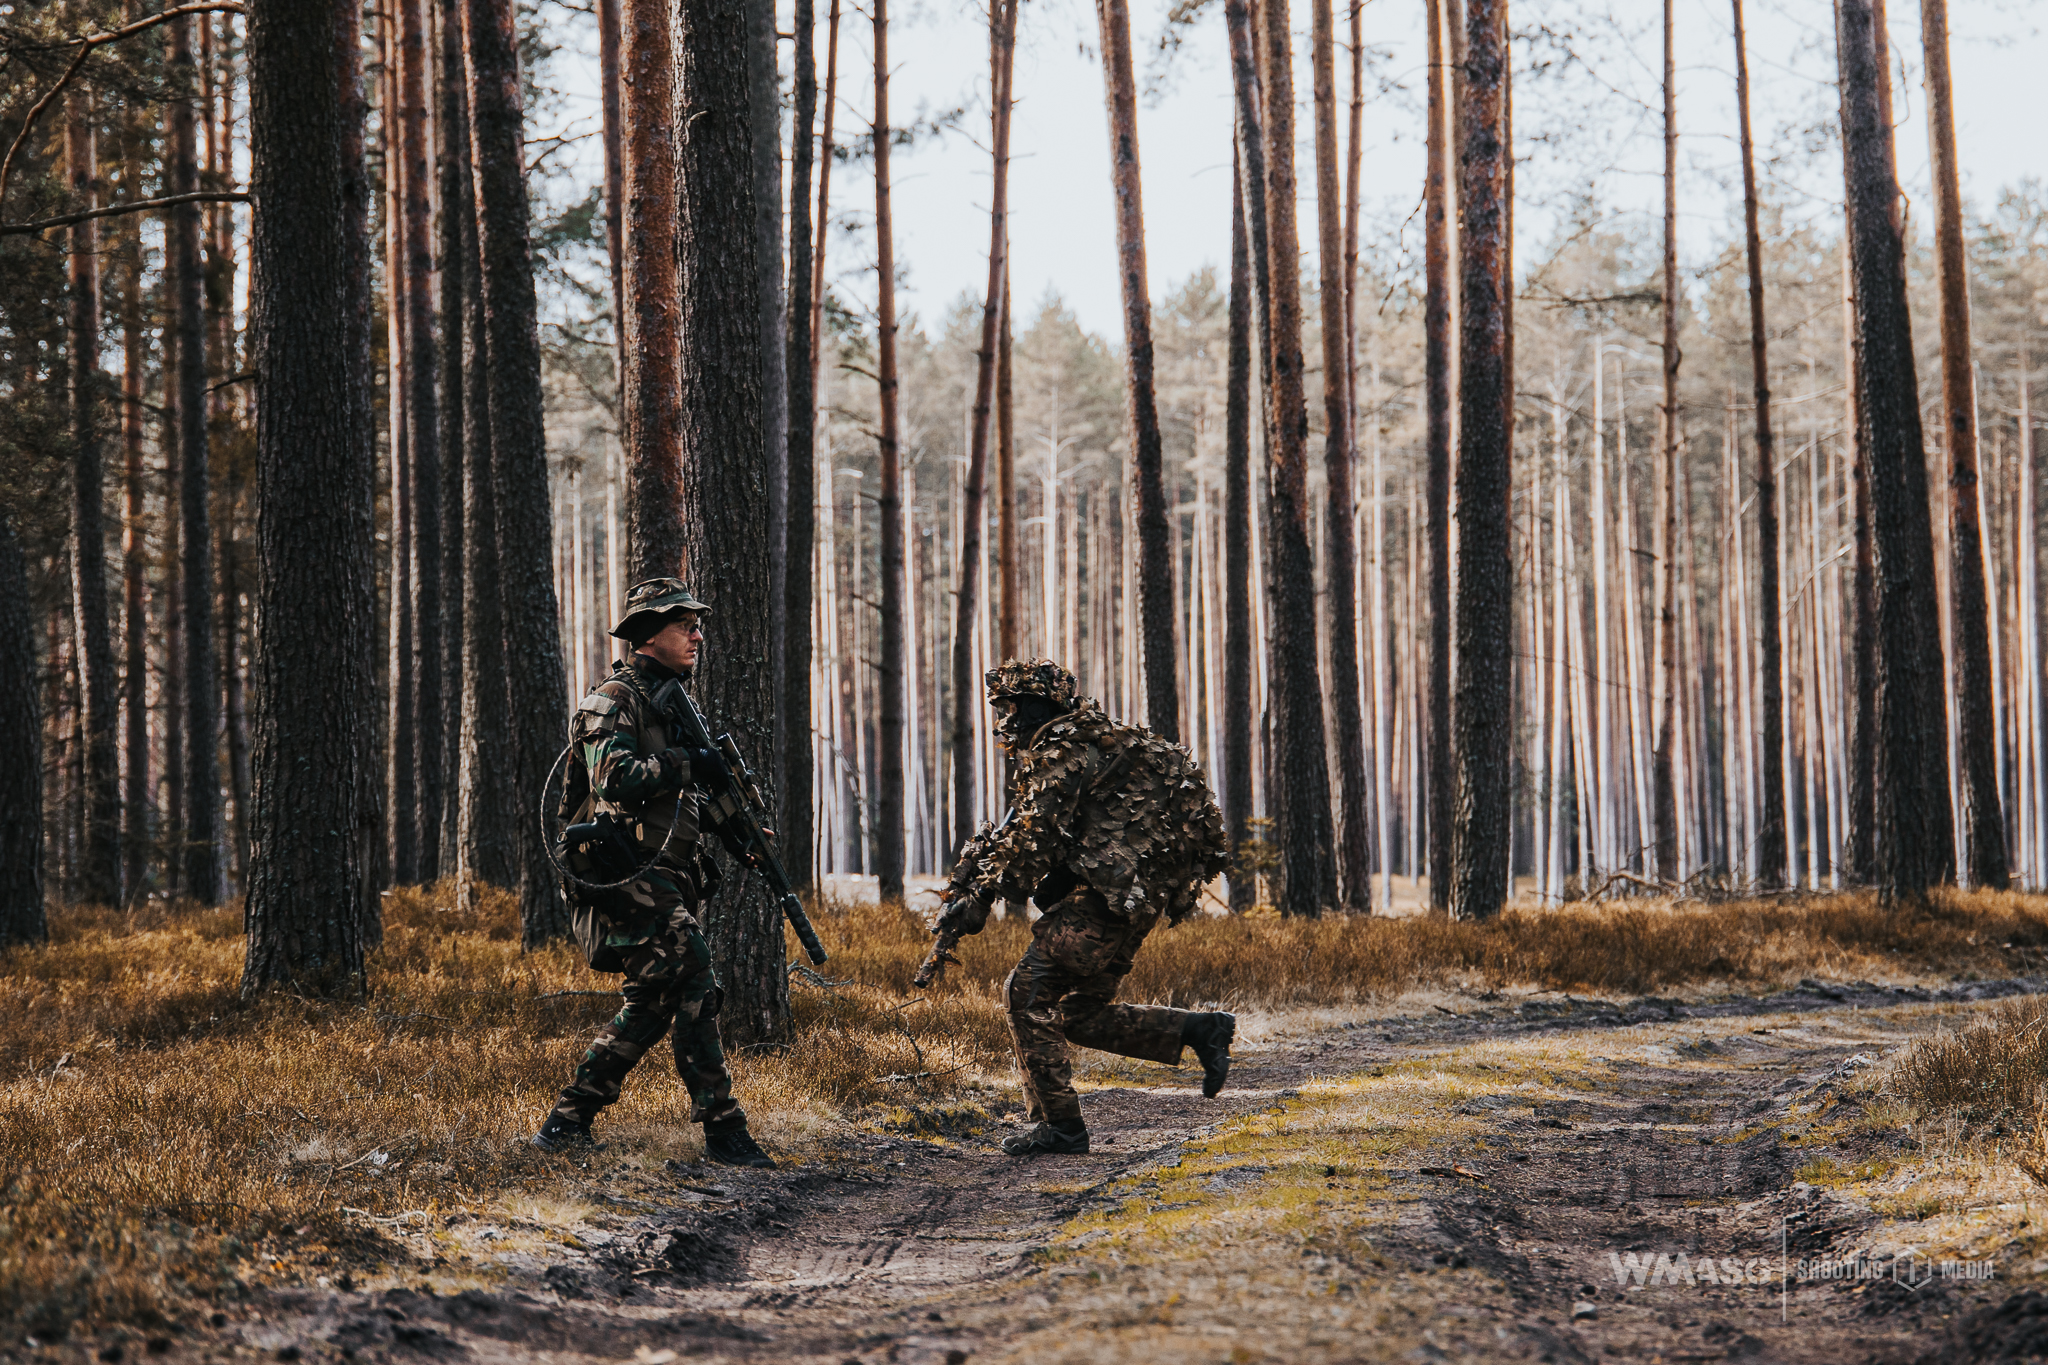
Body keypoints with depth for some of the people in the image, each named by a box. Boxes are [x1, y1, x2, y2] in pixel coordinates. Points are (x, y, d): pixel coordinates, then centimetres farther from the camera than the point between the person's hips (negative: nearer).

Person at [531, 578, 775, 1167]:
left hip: (666, 881, 10)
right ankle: (723, 1129, -9)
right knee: (695, 990, -12)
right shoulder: (616, 698, -9)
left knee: (650, 1006, 10)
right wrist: (690, 765, -21)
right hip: (634, 876, -10)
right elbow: (615, 776, -24)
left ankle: (570, 1117, 16)